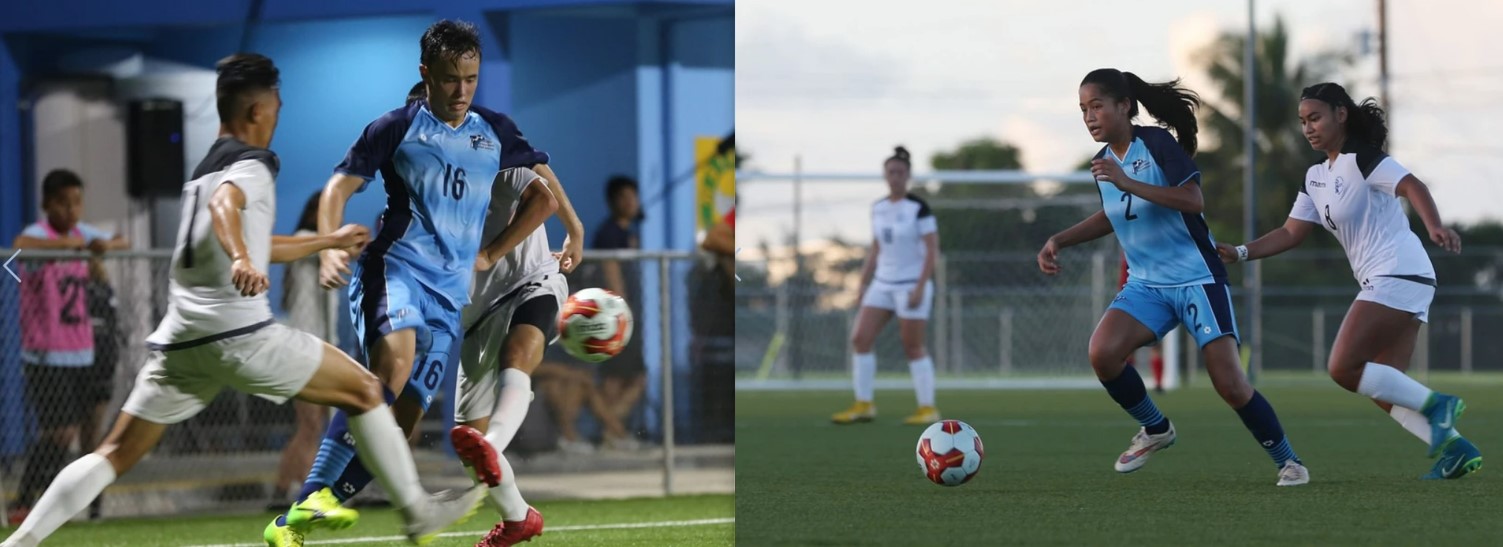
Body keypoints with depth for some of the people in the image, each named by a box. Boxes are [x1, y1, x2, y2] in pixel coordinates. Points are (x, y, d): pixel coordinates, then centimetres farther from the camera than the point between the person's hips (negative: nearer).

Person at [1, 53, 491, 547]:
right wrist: (240, 260, -45)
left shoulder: (206, 170, 25)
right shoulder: (252, 164, -2)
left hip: (180, 340, 8)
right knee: (364, 391, 7)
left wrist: (331, 240, 50)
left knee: (117, 454, 6)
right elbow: (223, 206, -26)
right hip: (238, 334, -8)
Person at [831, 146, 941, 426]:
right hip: (882, 284, 6)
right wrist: (863, 283, 14)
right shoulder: (878, 208, 9)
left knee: (913, 348, -5)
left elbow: (932, 250, -12)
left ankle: (928, 408, 6)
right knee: (860, 339, -2)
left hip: (912, 284, -6)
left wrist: (920, 287, -19)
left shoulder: (918, 208, -10)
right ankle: (863, 405, 4)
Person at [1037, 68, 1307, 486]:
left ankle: (1287, 461, 7)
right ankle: (1155, 430, 4)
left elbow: (1194, 200, -26)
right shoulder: (1105, 161, 7)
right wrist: (1059, 241, 15)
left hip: (1197, 277, -6)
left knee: (1228, 381, -13)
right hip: (1146, 285, 6)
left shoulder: (1157, 144, -13)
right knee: (1103, 352, -20)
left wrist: (1128, 183, -31)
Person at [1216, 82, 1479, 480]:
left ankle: (1435, 405, -11)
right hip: (1383, 283, 9)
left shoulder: (1362, 159, -9)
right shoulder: (1316, 178, 17)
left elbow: (1412, 186, -25)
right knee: (1384, 390, 4)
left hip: (1399, 276, -9)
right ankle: (1454, 447, 0)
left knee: (1343, 368, -16)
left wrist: (1434, 227, -44)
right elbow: (1291, 233, 19)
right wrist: (1239, 253, 7)